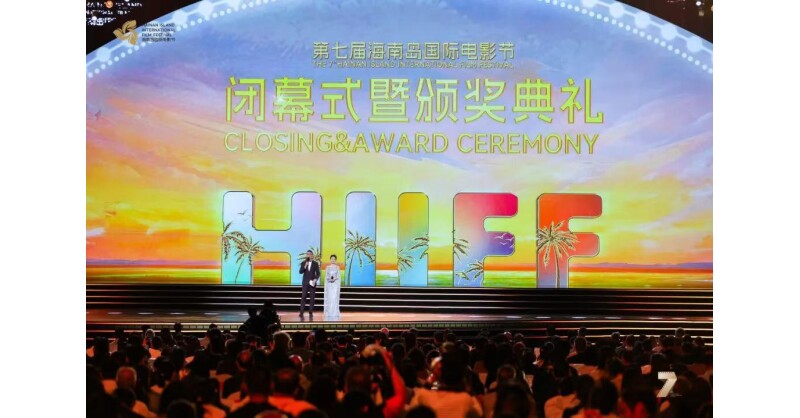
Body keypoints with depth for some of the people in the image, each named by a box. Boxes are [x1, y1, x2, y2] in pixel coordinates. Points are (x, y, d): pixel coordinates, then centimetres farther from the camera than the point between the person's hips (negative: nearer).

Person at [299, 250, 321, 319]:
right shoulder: (303, 263, 4)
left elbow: (318, 273, 1)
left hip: (312, 282, 0)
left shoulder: (315, 264, 3)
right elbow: (300, 272, -6)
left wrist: (315, 280, -14)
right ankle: (301, 313, -5)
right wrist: (305, 266, -20)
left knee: (312, 298, 0)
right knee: (303, 297, -5)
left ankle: (310, 313, 4)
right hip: (305, 283, 0)